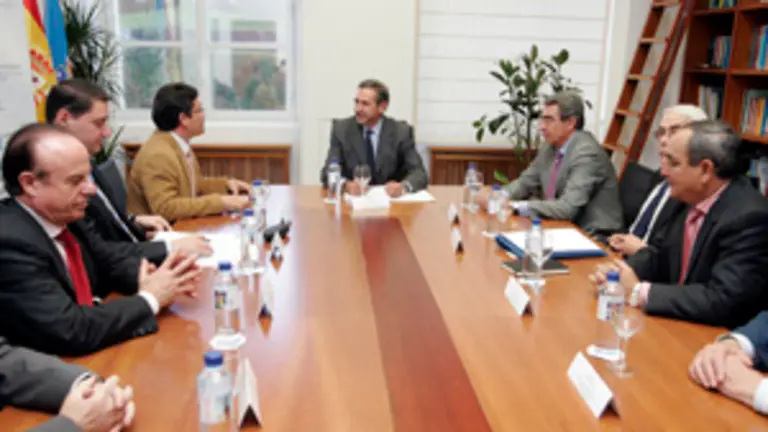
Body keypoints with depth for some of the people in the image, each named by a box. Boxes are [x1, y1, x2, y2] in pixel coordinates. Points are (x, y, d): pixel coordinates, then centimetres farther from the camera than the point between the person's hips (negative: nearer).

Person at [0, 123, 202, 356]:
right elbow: (68, 331, -29)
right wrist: (149, 299, -18)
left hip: (89, 355, 7)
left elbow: (112, 260, 11)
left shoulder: (62, 216, -2)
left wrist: (155, 278, -9)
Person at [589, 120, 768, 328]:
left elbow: (723, 301, -29)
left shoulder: (750, 218, -23)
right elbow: (663, 255, 11)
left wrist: (637, 292, -23)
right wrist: (620, 271, -8)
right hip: (678, 325, 7)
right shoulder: (694, 198, 0)